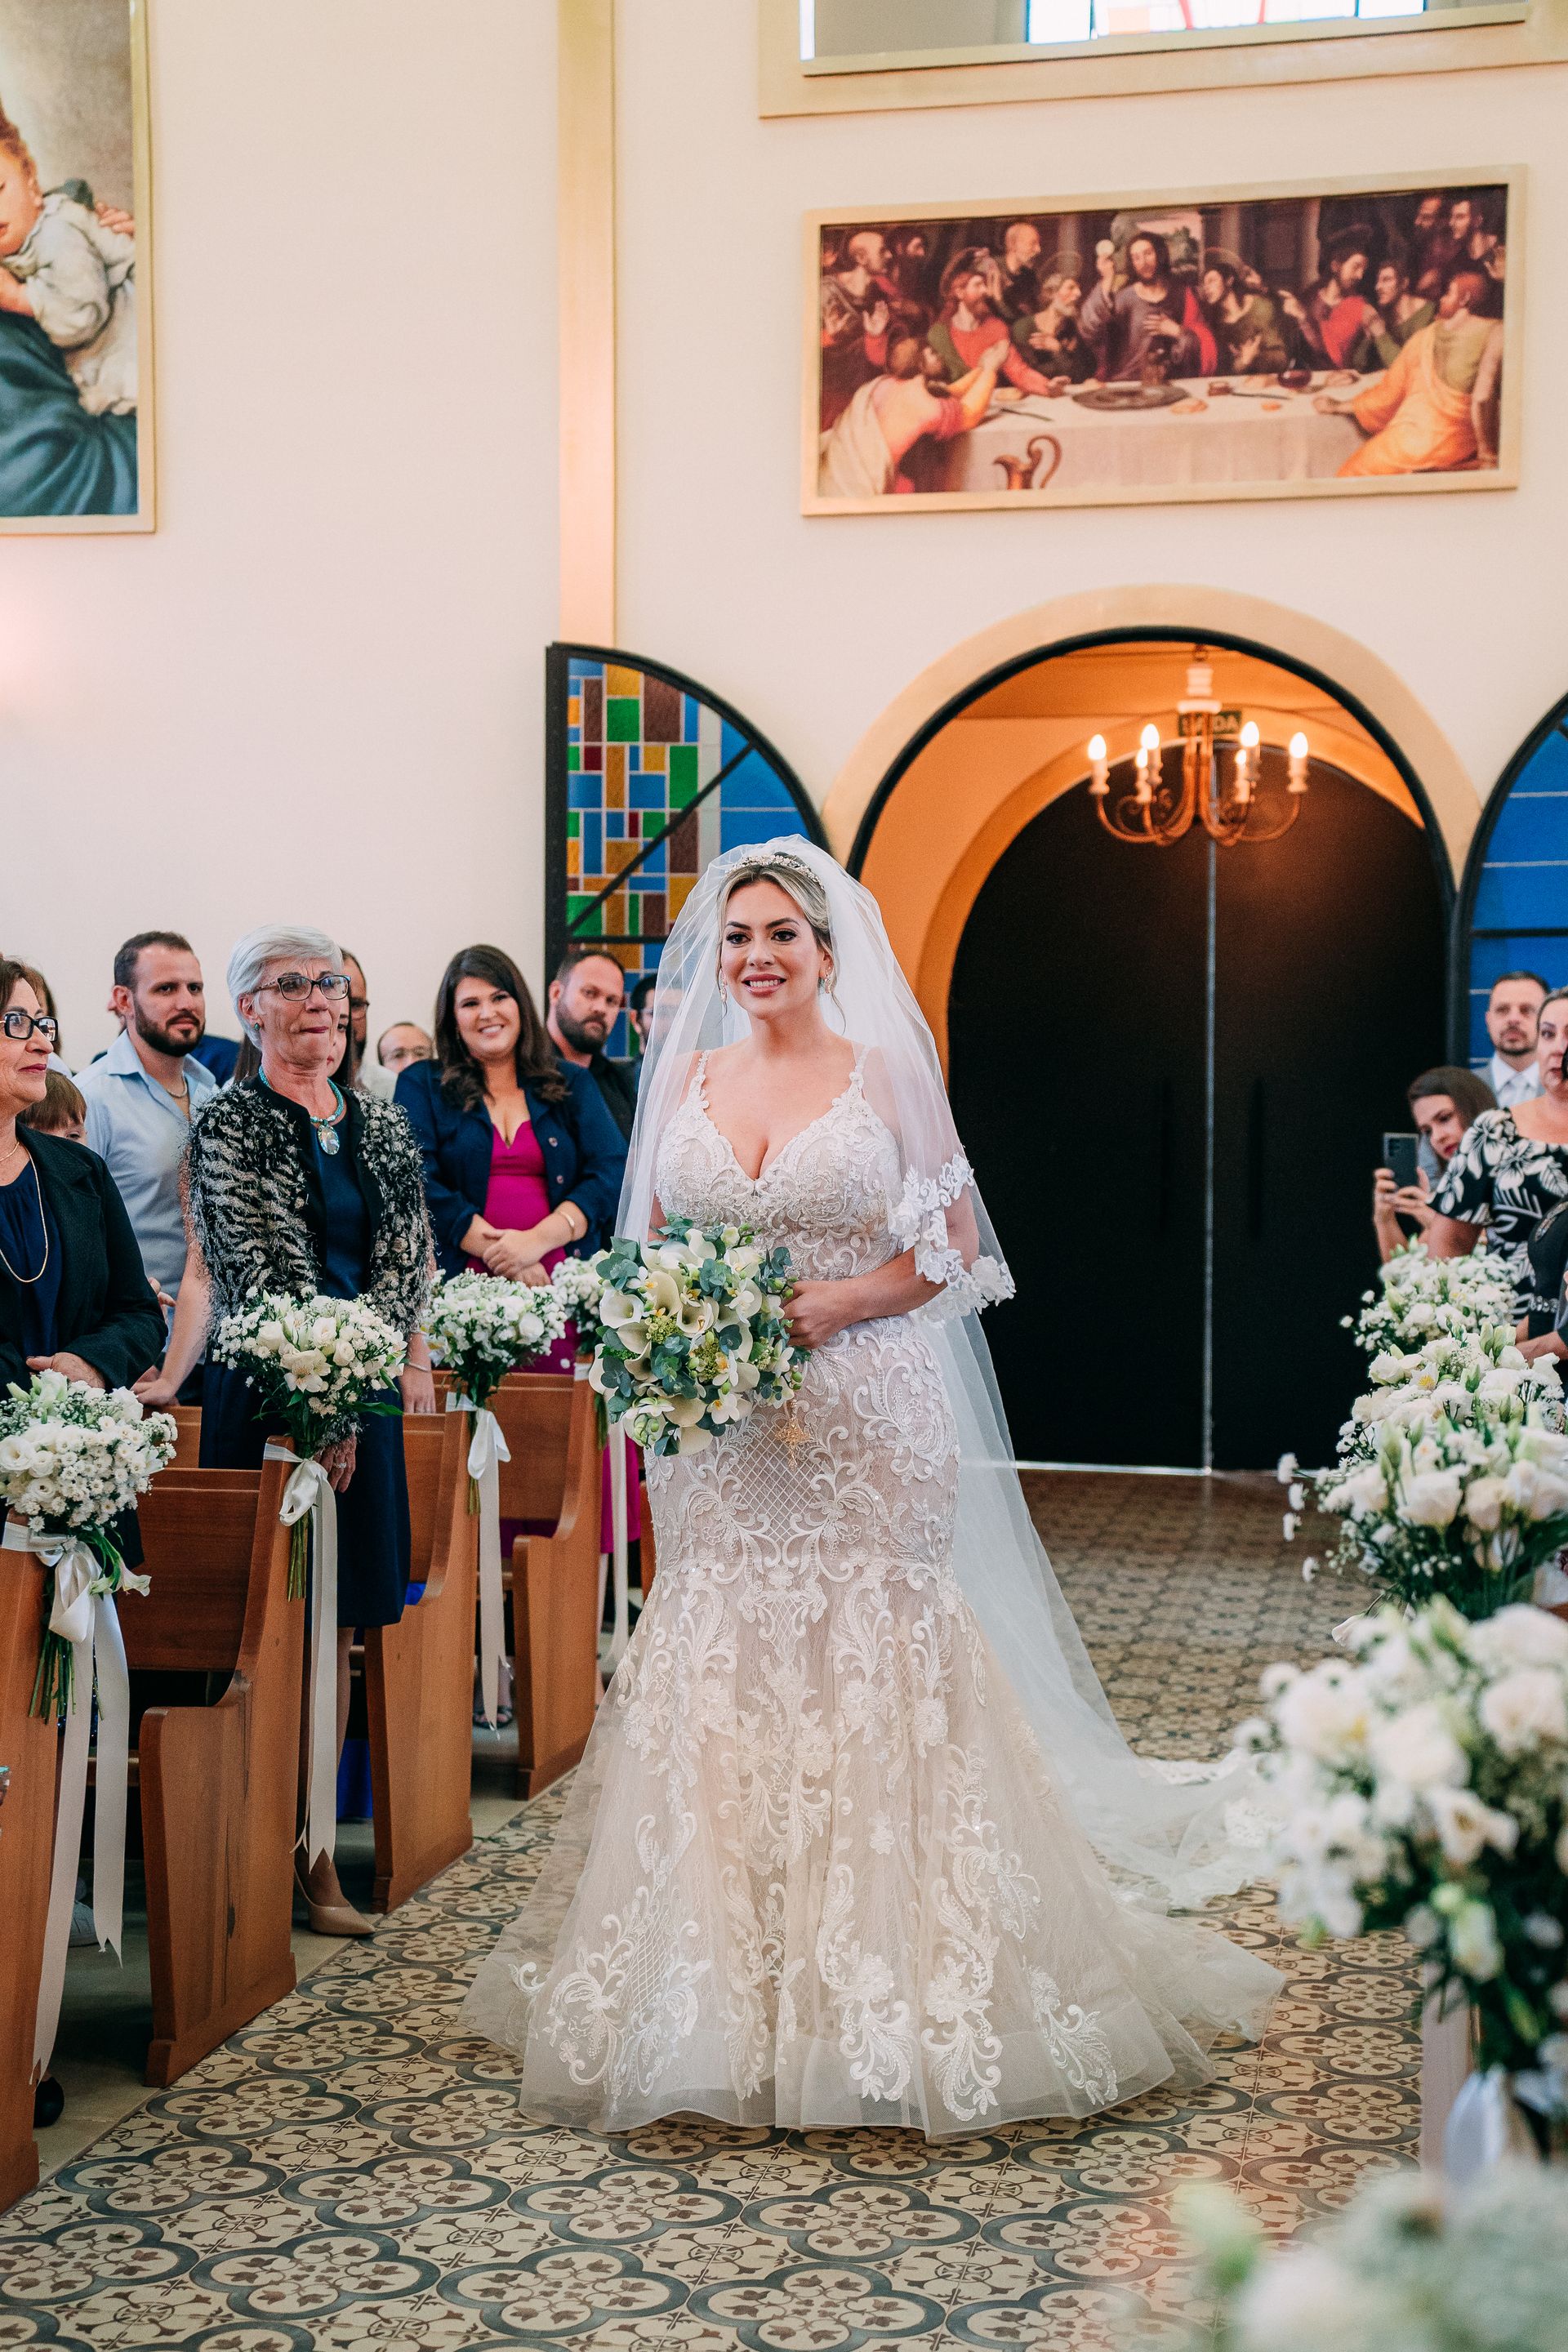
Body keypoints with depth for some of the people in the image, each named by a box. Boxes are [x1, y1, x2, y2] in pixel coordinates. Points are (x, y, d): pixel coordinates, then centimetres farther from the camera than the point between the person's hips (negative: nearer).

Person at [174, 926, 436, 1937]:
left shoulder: (383, 1123, 12)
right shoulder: (229, 1124, -4)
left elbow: (408, 1258, 9)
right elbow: (249, 1274, -11)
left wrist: (406, 1360, -6)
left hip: (367, 1392, 5)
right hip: (267, 1392, -5)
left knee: (338, 1627, 8)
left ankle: (318, 1849, 14)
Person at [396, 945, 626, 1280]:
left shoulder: (572, 1083, 18)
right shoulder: (421, 1085, 13)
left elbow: (613, 1172, 6)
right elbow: (415, 1182, 0)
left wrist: (537, 1240, -10)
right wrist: (497, 1253, -11)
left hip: (559, 1281, 2)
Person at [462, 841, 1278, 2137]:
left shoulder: (886, 1072, 1)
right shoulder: (689, 1079, 11)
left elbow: (955, 1245, 1)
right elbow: (648, 1241, 15)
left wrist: (837, 1301, -13)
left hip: (865, 1412, -3)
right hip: (723, 1422, 3)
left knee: (869, 1663, -4)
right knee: (721, 1669, 2)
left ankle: (875, 1975, 7)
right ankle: (728, 1974, 11)